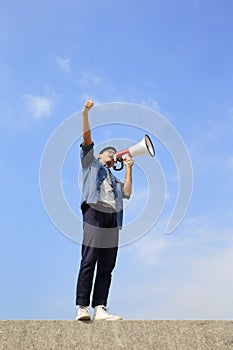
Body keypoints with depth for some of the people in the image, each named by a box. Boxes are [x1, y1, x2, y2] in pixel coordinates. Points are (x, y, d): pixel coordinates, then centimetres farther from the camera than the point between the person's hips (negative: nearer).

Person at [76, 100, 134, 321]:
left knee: (106, 267, -2)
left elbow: (127, 193, 14)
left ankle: (99, 308, -5)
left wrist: (128, 169, 17)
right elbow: (87, 138, 10)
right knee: (88, 262, -13)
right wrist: (85, 113, 1)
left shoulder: (114, 179, 33)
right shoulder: (91, 163, 23)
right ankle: (82, 307, -15)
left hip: (113, 219, 6)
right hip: (95, 213, -6)